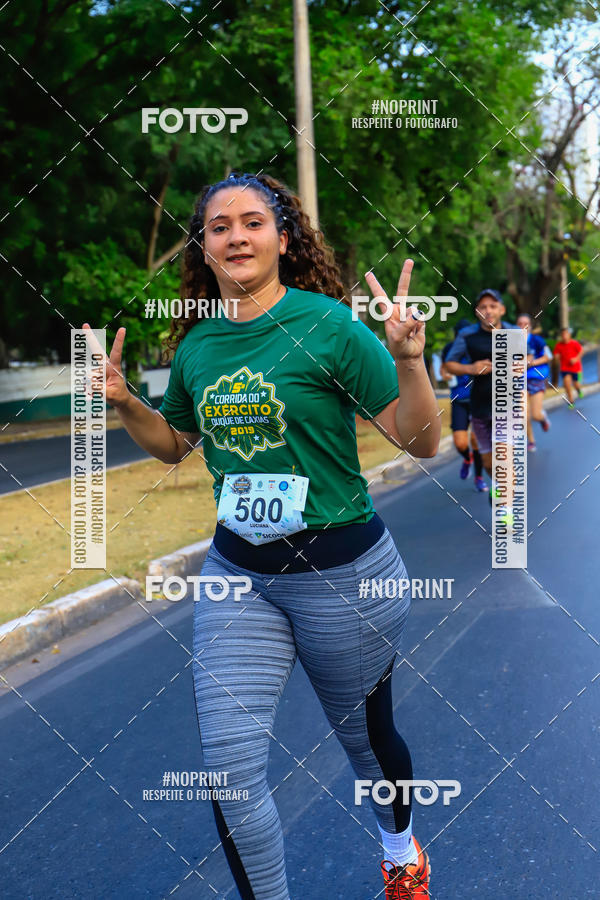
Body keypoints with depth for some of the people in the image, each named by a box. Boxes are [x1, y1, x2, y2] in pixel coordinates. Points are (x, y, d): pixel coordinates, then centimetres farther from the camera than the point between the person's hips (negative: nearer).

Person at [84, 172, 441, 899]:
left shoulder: (326, 324, -14)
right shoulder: (197, 344, 1)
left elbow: (421, 442, -13)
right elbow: (173, 443, 18)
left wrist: (408, 358, -29)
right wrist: (122, 402, 1)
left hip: (342, 570, -3)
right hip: (236, 572, 4)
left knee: (364, 736, 18)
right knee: (229, 765, -3)